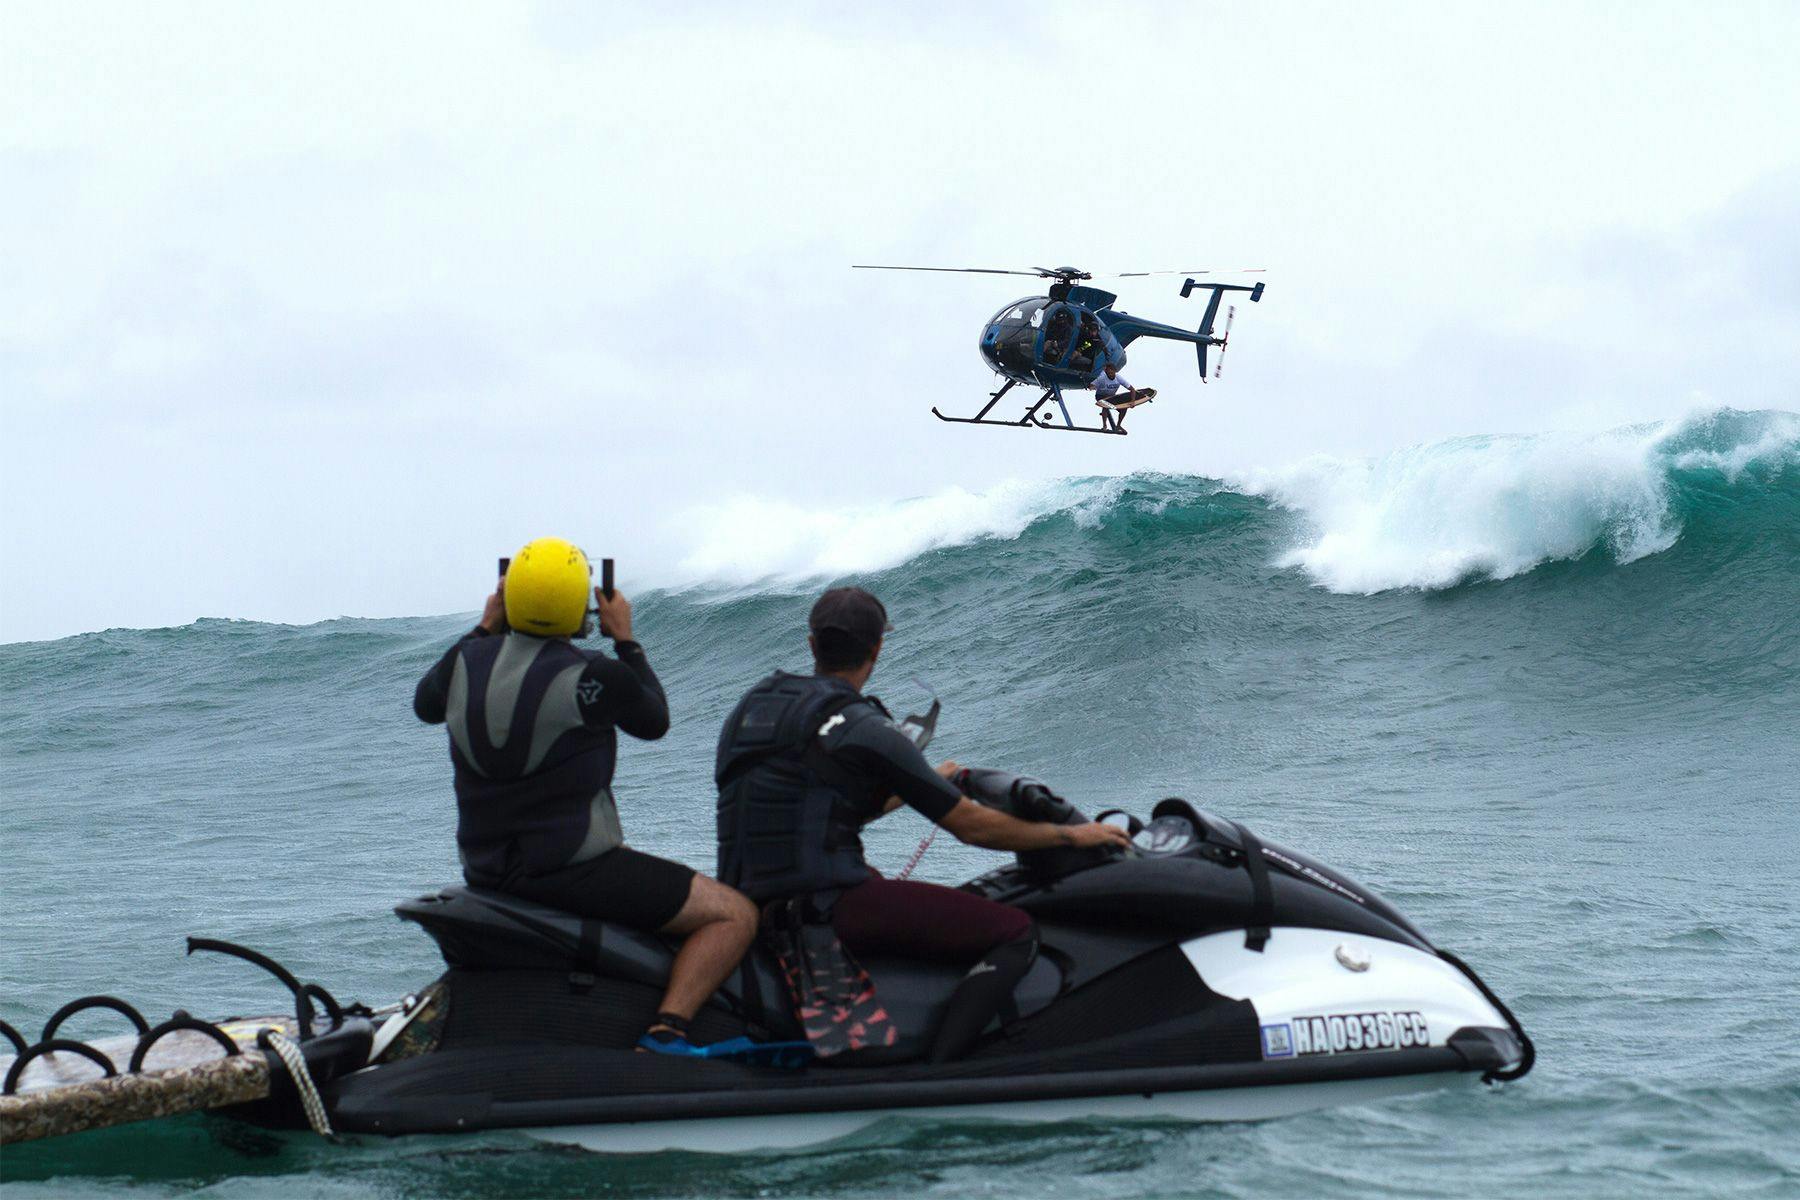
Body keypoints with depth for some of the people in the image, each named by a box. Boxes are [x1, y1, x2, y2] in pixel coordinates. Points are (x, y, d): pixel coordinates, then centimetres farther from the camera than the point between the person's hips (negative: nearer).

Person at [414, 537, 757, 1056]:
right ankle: (665, 1032, -20)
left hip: (485, 871, 7)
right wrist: (626, 640, 11)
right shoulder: (593, 676, -17)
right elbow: (653, 721, 2)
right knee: (735, 916, -3)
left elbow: (425, 703, 22)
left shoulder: (467, 660, -1)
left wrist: (483, 631, 26)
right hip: (572, 870, -7)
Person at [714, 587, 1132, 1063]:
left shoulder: (752, 707, 15)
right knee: (1016, 933, -9)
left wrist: (928, 784, 39)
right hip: (829, 908, -9)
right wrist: (1072, 834, 8)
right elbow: (972, 826, -5)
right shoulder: (863, 729, -9)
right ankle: (934, 1068, -24)